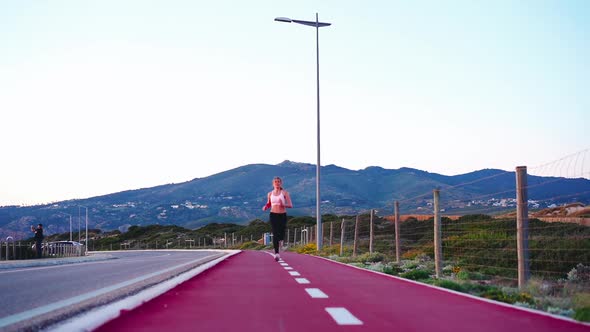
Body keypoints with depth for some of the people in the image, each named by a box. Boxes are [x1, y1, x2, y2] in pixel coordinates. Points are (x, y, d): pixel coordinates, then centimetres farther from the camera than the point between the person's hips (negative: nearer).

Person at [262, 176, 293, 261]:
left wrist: (283, 205, -26)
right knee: (275, 234, -12)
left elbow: (290, 205, -6)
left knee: (281, 234, 1)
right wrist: (265, 207, 0)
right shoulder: (270, 194, 9)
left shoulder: (285, 193, -1)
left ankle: (280, 240, 41)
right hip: (273, 215, 1)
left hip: (282, 215, -1)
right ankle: (276, 254, -14)